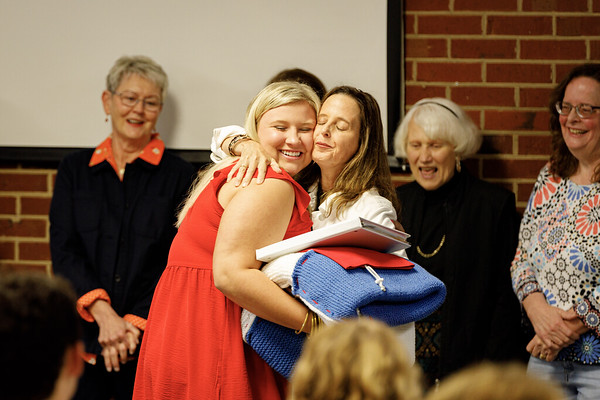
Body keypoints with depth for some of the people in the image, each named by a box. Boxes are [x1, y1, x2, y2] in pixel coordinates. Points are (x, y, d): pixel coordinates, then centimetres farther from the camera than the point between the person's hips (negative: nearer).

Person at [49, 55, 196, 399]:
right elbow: (64, 250, 1)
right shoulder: (75, 170, 11)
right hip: (82, 340, 2)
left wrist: (135, 322, -14)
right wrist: (104, 314, -14)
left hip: (149, 344, -2)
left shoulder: (178, 175, 4)